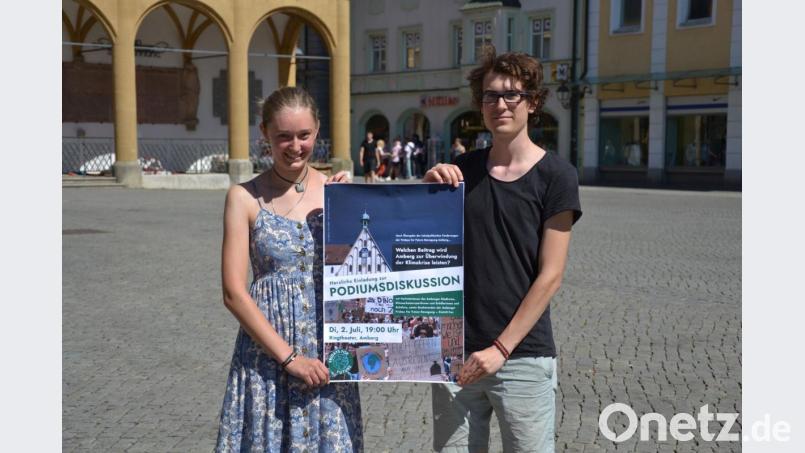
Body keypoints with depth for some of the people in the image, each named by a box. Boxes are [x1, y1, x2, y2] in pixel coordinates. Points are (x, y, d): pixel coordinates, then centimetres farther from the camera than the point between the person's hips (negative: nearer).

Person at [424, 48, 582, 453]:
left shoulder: (555, 175, -5)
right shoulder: (460, 170, 7)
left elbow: (550, 275, -8)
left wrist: (501, 348, -11)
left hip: (523, 356, -3)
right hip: (456, 351, 3)